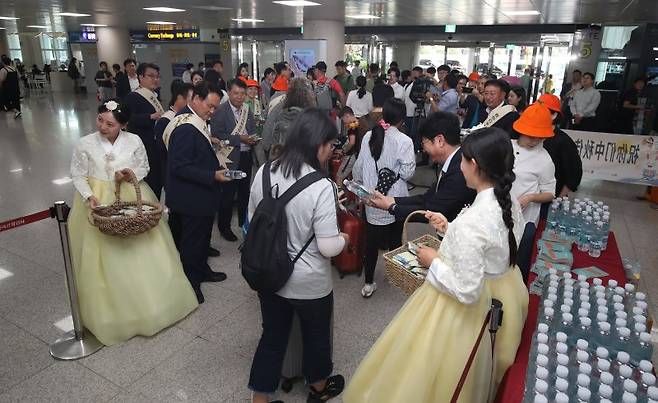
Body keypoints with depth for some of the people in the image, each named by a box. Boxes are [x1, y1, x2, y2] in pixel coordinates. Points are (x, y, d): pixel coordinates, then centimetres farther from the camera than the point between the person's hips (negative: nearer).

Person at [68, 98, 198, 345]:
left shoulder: (134, 141, -6)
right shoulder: (85, 144, -8)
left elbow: (144, 168, 5)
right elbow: (78, 176, -2)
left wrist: (130, 174, -16)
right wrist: (89, 197, -18)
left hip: (131, 198, 1)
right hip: (99, 202, -1)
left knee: (141, 250, 5)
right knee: (104, 256, 3)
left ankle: (149, 299, 25)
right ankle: (111, 308, 22)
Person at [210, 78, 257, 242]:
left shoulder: (247, 110, 9)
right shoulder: (220, 111, -10)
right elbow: (217, 135, -17)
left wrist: (252, 139, -5)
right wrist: (240, 138, -20)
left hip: (246, 157, 6)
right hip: (230, 159, -6)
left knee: (244, 191, 17)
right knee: (228, 193, 2)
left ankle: (244, 222, 33)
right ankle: (224, 226, 18)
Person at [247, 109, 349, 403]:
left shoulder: (264, 173, -9)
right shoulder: (321, 187, -26)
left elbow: (252, 221, 4)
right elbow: (328, 248, -23)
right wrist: (344, 239, -2)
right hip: (309, 284, -4)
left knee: (272, 336, 22)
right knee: (316, 336, 23)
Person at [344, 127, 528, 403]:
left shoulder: (470, 223, -34)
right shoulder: (510, 204, -7)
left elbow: (467, 292, -29)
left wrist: (433, 262, -15)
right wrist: (449, 229, 3)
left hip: (472, 311, -8)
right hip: (500, 299, 8)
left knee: (439, 379, 18)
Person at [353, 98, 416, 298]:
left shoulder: (368, 136, -3)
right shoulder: (404, 141, -14)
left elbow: (358, 167, 5)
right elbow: (407, 173, -14)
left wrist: (357, 184, 22)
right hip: (395, 200, -2)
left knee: (371, 240, 9)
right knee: (394, 239, 18)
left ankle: (369, 283, 15)